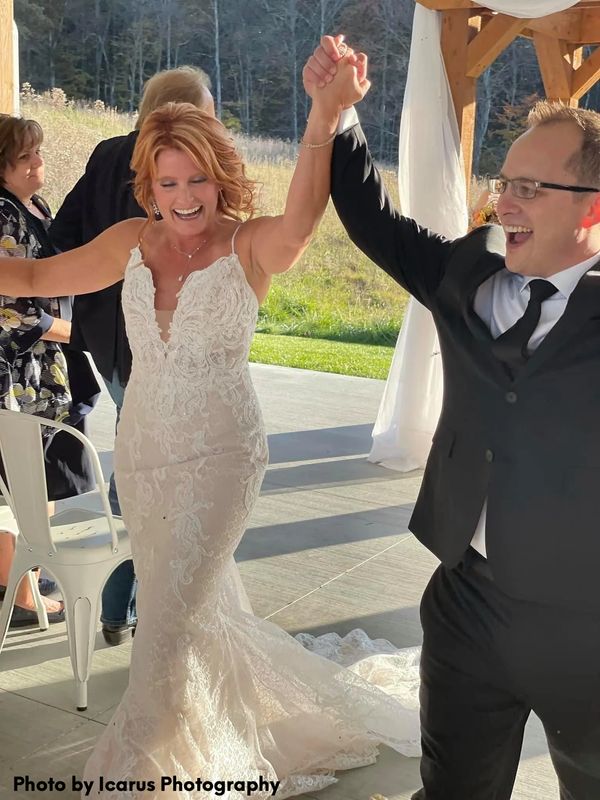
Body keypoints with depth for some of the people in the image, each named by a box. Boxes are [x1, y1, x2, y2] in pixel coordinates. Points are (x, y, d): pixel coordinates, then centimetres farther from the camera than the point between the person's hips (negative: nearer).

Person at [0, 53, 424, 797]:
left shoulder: (251, 246, -12)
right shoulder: (132, 242, 2)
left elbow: (301, 218, -34)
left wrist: (323, 118, -48)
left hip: (218, 456, -6)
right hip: (140, 452, 6)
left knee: (167, 621, -2)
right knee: (200, 607, 20)